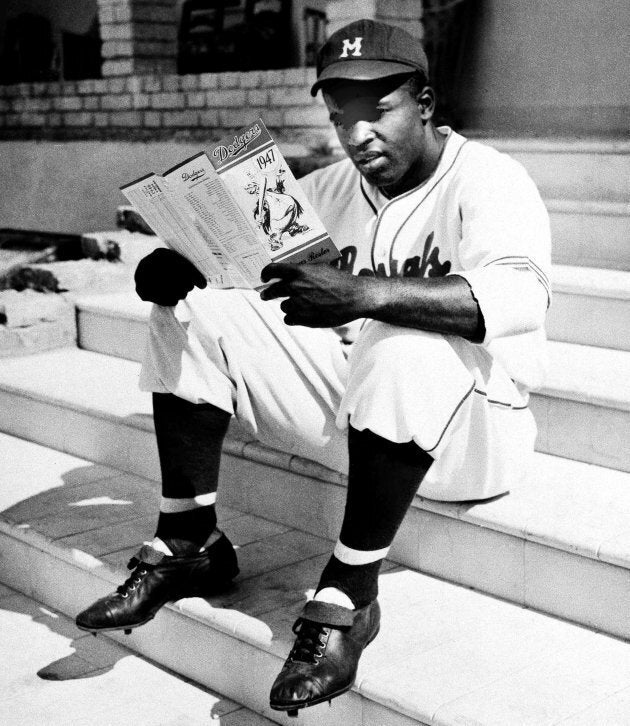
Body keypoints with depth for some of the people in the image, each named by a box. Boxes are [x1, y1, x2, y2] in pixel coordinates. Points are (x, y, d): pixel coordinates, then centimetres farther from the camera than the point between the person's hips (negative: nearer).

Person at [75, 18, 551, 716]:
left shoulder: (487, 181, -12)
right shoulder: (334, 187, 9)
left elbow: (517, 298, -32)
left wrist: (368, 295, -46)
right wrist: (176, 262, -17)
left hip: (465, 435, -6)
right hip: (345, 409, 7)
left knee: (410, 347, -40)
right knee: (192, 311, -2)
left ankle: (349, 595, -28)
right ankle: (188, 543, -2)